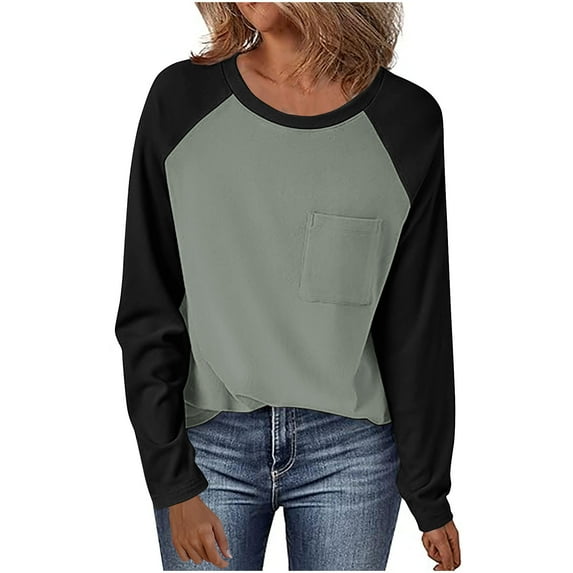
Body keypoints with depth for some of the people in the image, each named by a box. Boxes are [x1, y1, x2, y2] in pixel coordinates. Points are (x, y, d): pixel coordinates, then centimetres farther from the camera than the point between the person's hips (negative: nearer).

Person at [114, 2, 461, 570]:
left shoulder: (408, 122, -4)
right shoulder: (181, 99, -4)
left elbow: (418, 326, 1)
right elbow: (146, 311, -3)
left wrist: (430, 498, 5)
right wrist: (174, 482, -7)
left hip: (351, 452, 0)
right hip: (207, 443, 0)